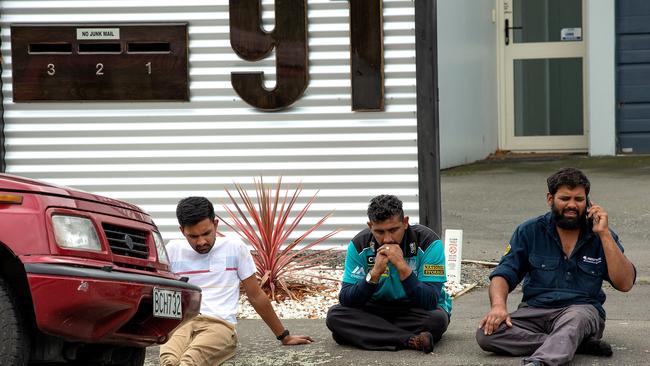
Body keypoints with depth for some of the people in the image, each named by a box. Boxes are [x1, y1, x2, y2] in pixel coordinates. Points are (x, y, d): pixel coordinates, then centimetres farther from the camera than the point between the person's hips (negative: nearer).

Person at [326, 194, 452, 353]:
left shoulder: (427, 242, -19)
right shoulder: (359, 245, -12)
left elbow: (430, 303, -27)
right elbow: (346, 300, -18)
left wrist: (402, 266, -35)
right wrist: (375, 272, -31)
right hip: (376, 309, 3)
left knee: (437, 319, -35)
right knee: (335, 315, -24)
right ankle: (411, 341, -27)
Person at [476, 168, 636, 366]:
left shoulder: (601, 236, 6)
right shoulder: (530, 231, 8)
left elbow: (625, 283, -5)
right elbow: (504, 273, 3)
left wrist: (604, 234, -11)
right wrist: (498, 305, -19)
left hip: (582, 309, -2)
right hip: (535, 310, 2)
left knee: (574, 319, -38)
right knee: (486, 333, -27)